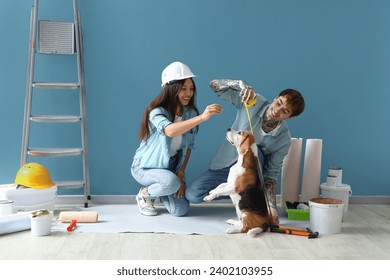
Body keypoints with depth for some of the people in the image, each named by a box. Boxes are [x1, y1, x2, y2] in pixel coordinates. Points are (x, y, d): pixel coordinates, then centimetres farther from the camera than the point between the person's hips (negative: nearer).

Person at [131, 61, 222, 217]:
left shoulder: (190, 112, -8)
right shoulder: (157, 112, -25)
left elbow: (188, 146, 0)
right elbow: (170, 131, -48)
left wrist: (181, 173, -8)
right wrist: (202, 117, -57)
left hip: (170, 167, 5)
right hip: (145, 167, -5)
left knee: (181, 210, -7)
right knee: (171, 182, -35)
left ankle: (157, 189, 24)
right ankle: (144, 194, -2)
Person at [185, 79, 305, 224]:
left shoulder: (284, 140, -19)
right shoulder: (253, 101, -19)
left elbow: (271, 175, -15)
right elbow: (214, 85, -20)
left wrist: (272, 208, -26)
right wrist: (241, 84, -40)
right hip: (224, 165, 2)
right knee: (192, 195, -17)